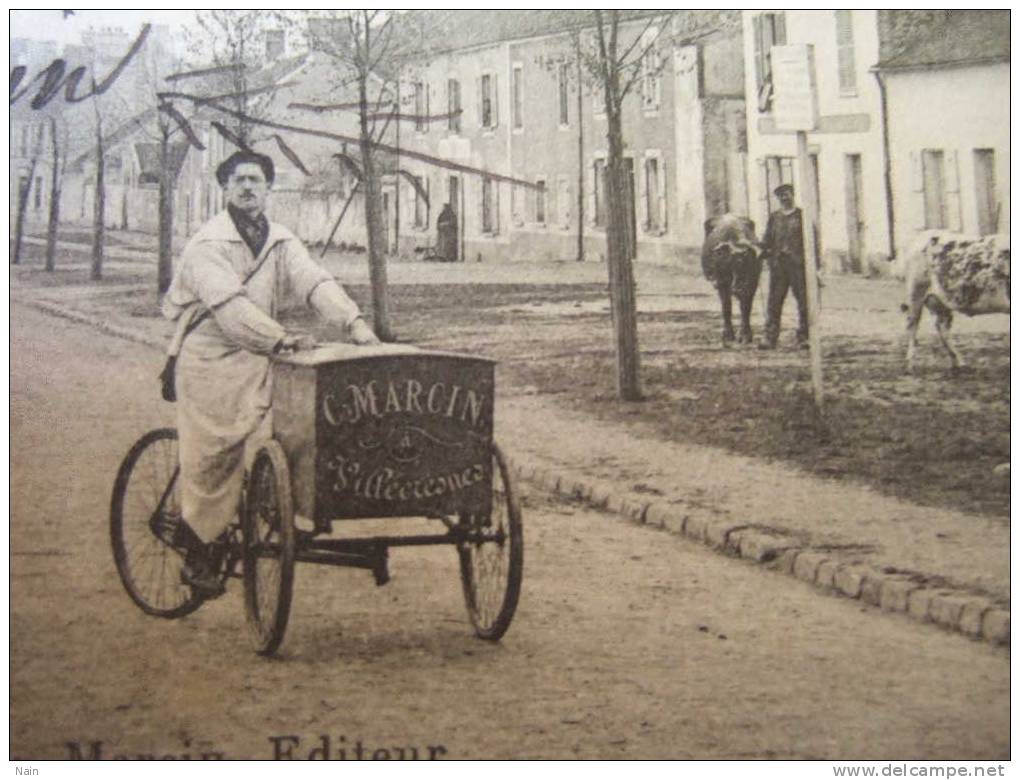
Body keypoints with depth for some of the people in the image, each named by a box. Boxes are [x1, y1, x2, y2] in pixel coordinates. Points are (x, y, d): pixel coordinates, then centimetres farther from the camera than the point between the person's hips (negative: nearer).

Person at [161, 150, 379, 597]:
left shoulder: (280, 242, 8)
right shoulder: (208, 245, -11)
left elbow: (314, 282, -7)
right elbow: (229, 305, -25)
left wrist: (354, 322, -24)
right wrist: (280, 338, -37)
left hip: (258, 359, 5)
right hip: (211, 362, -5)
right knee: (211, 459, -3)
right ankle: (197, 557, 12)